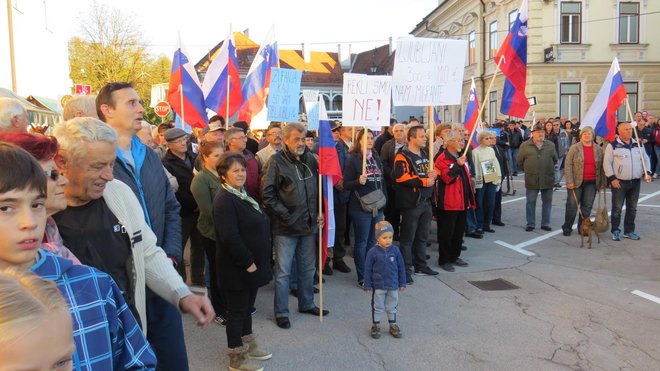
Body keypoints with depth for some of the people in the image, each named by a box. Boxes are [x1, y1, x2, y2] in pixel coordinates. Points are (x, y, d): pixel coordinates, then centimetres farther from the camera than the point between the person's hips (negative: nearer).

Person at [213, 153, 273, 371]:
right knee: (237, 310, 4)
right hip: (237, 268, -9)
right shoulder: (224, 200, -20)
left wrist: (255, 262, 12)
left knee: (247, 307, 21)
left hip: (251, 263, 9)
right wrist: (248, 262, -20)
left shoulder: (242, 194, 10)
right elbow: (230, 237, -26)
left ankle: (248, 346, 36)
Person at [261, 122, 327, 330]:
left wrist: (320, 211, 4)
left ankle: (307, 304, 35)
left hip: (308, 225, 6)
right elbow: (267, 193, -12)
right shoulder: (277, 161, -10)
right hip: (285, 227, -5)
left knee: (308, 268, 18)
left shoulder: (310, 160, 7)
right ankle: (281, 313, 16)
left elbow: (319, 188, 15)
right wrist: (284, 215, -14)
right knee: (283, 271, 4)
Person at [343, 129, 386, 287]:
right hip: (361, 208, -6)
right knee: (361, 243, 2)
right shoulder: (353, 159, -6)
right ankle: (362, 278, 11)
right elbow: (346, 184, -8)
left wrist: (384, 199, 13)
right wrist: (359, 181, -26)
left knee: (373, 242, 12)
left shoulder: (376, 158, 13)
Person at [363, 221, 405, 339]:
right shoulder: (373, 252, -15)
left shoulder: (395, 250, -7)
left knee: (392, 307, 17)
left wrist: (402, 283, 5)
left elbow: (401, 268, 3)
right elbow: (368, 270, -7)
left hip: (393, 286, 3)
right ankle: (375, 326, 26)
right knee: (377, 307, 11)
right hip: (378, 286, -2)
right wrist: (367, 285, -6)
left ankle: (393, 325, 33)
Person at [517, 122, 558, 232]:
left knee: (547, 201, 8)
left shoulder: (550, 145, 7)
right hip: (532, 180, -2)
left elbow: (555, 159, 18)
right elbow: (519, 161, 8)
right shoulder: (525, 146, 1)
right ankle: (530, 224, 13)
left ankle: (545, 223, 18)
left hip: (547, 179, 2)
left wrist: (550, 168, 15)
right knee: (531, 202, 3)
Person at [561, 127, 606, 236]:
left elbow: (602, 167, 11)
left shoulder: (599, 149, 7)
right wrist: (569, 181, -12)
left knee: (587, 207, 6)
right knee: (572, 206, 1)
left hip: (591, 183, 3)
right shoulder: (574, 148, -2)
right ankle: (567, 228, 12)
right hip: (577, 182, -3)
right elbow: (568, 165, -6)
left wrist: (603, 182, 7)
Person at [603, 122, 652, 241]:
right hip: (619, 182, -5)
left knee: (632, 208, 11)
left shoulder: (638, 145, 11)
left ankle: (629, 231, 22)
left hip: (635, 182, 5)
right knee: (617, 208, 0)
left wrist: (647, 173, 3)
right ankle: (615, 231, 11)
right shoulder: (613, 145, -5)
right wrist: (612, 178, -14)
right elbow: (607, 163, -8)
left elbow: (645, 159, 17)